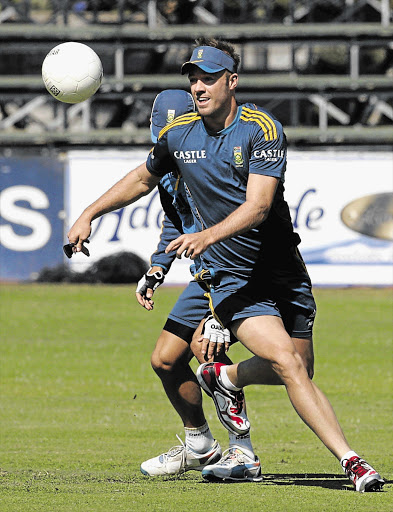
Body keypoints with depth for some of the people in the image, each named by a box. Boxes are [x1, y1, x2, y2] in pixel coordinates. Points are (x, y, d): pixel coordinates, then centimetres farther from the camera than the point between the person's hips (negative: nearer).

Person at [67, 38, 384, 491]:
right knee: (287, 364, -20)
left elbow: (258, 205, -23)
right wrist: (89, 215, 19)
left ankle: (227, 378, 35)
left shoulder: (262, 129, -12)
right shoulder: (179, 134, 0)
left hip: (282, 267, 0)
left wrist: (208, 235, -38)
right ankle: (348, 459, -21)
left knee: (298, 371, 6)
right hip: (228, 278, 0)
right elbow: (143, 179, 21)